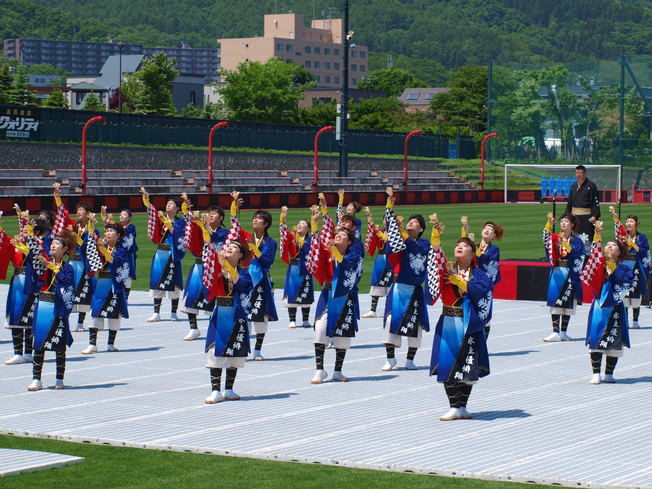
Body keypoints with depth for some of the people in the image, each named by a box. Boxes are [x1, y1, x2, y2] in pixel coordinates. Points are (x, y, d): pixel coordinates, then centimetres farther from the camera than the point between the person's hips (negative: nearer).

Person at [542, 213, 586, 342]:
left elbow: (575, 253, -15)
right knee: (555, 302, -4)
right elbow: (546, 236, -13)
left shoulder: (577, 241, 3)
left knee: (567, 303, 3)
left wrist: (564, 243, -28)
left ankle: (563, 332, 11)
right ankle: (555, 332, -4)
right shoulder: (556, 238, 8)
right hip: (556, 273, 1)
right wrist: (549, 222, -30)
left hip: (570, 274, -1)